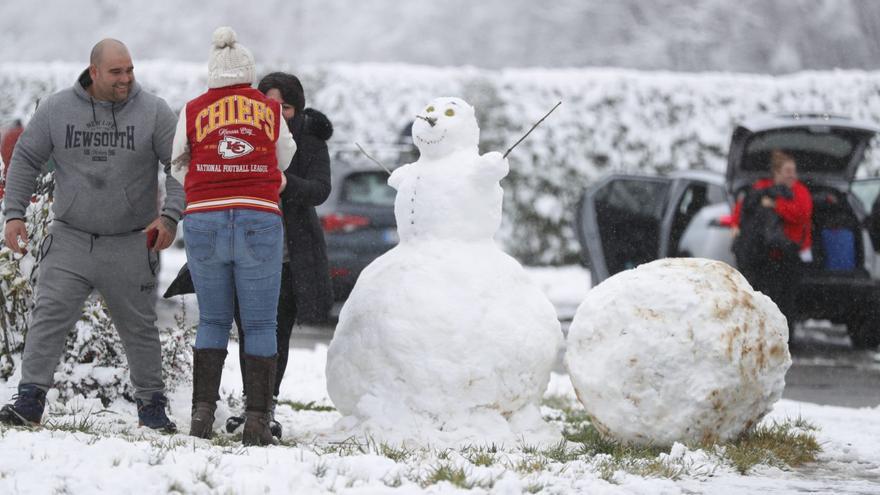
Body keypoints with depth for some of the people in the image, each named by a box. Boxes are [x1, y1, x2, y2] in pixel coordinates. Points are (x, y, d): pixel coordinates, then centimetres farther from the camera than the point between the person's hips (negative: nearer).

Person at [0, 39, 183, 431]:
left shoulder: (153, 112, -5)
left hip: (130, 244, -1)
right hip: (70, 238, 1)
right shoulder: (57, 110, -1)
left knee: (139, 326, 6)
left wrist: (170, 216, -16)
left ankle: (151, 404, 17)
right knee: (49, 317, -8)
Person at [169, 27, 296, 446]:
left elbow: (178, 167, 14)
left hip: (204, 221, 1)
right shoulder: (270, 110, 7)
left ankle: (203, 410, 3)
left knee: (212, 321, 13)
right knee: (260, 325, 5)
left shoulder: (193, 111, 6)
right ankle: (257, 420, -1)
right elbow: (284, 159, 19)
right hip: (259, 221, -1)